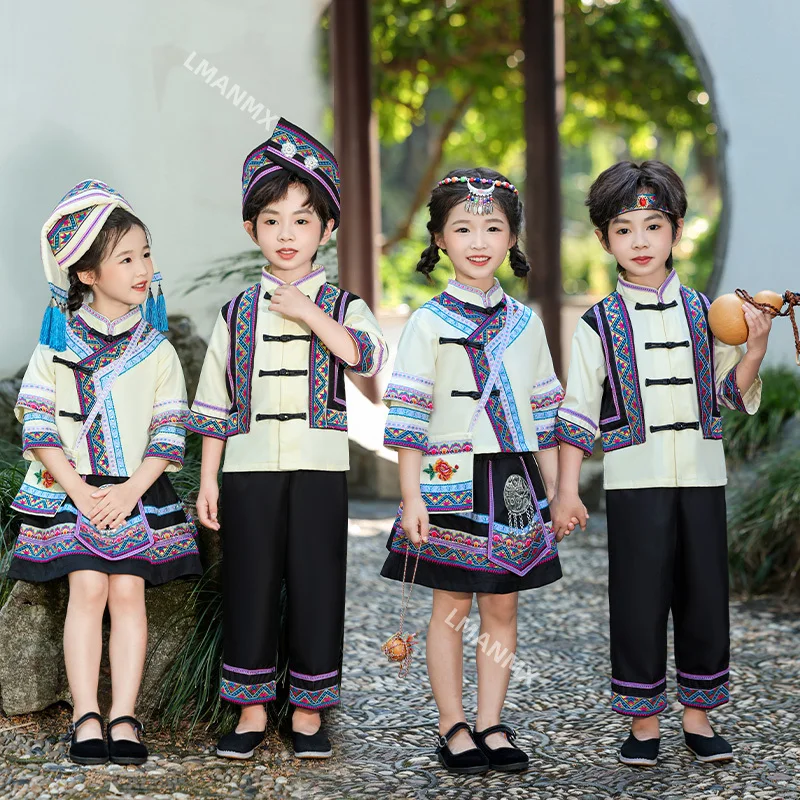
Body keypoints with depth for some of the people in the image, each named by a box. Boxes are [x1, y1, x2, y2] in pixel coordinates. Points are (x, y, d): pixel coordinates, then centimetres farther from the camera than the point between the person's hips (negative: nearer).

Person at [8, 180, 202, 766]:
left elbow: (169, 433, 1)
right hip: (71, 487, -1)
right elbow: (37, 423, -3)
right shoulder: (58, 342, 1)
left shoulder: (156, 350, 4)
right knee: (88, 589, -9)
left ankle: (124, 718, 0)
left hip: (138, 490, 1)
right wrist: (79, 490, -12)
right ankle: (86, 719, -5)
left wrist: (130, 490, -12)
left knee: (128, 592, -4)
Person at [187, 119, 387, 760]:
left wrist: (307, 311, -19)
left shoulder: (342, 305, 4)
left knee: (316, 586, 3)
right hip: (250, 467, 2)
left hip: (321, 467, -2)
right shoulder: (237, 313, 9)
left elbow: (367, 356, -18)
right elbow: (214, 403, 10)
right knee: (249, 586, 6)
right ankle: (252, 709, 18)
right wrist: (208, 481, 6)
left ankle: (309, 710, 16)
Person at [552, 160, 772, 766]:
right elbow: (577, 413, 0)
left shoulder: (703, 311, 8)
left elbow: (729, 393, 10)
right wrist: (567, 489, -6)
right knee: (639, 598, 1)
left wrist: (757, 348, -7)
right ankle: (643, 721, 14)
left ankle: (698, 714, 20)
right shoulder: (600, 324, 1)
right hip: (635, 482, -2)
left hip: (702, 476, 2)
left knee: (705, 596, 7)